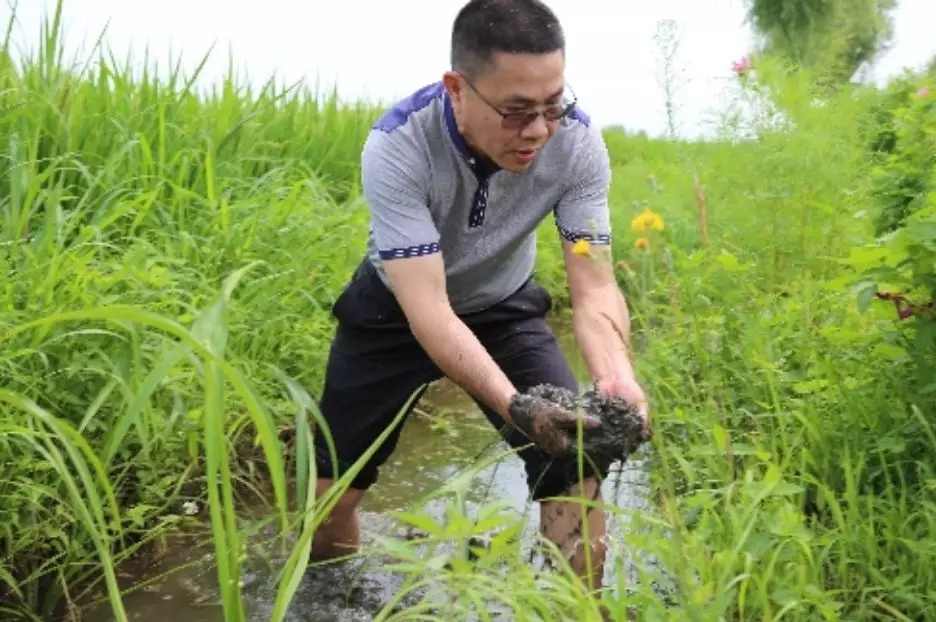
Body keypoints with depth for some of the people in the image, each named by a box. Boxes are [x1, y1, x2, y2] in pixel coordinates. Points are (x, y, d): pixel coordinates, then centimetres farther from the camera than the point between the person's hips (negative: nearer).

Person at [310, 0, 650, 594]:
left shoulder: (579, 142, -26)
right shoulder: (397, 149, -34)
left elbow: (594, 285, -24)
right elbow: (427, 308, -38)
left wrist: (617, 376, -45)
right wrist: (515, 406, -52)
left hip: (504, 308, 2)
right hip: (396, 310, -1)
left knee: (577, 463, -15)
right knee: (334, 484, 5)